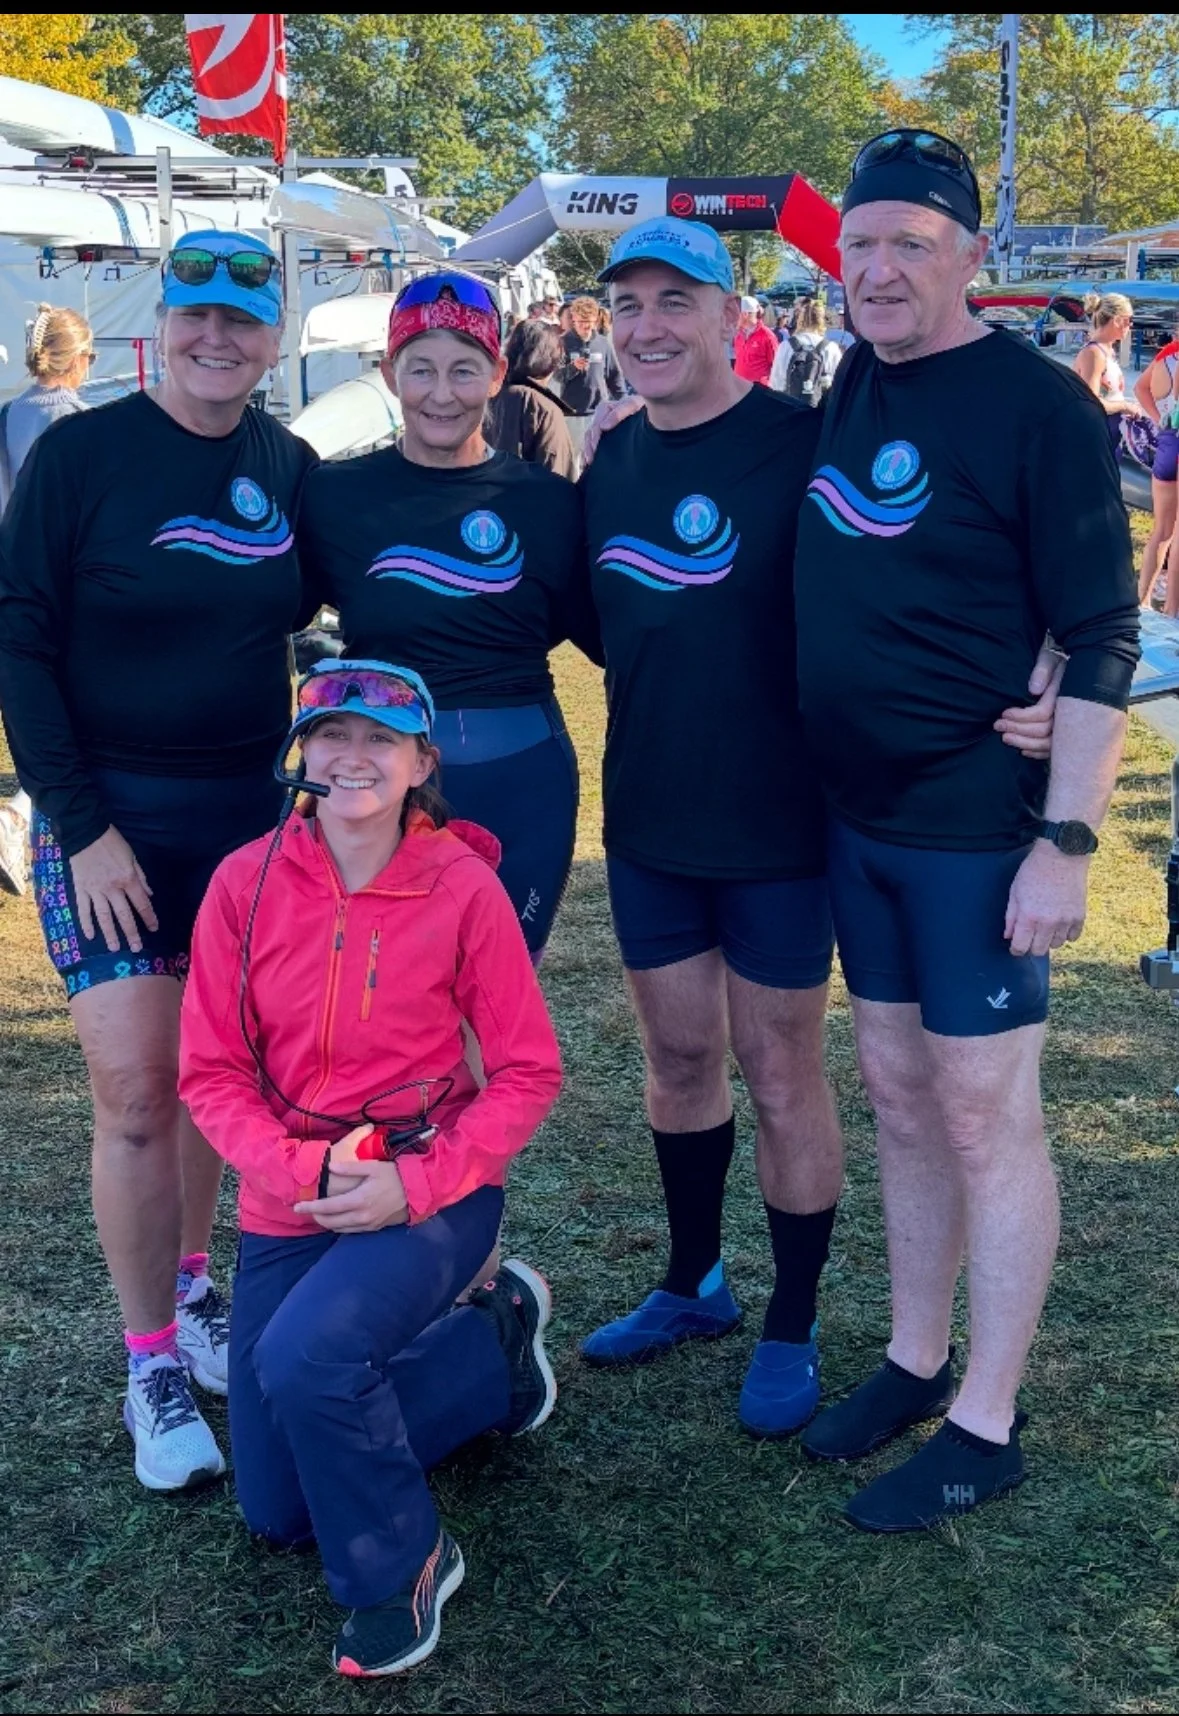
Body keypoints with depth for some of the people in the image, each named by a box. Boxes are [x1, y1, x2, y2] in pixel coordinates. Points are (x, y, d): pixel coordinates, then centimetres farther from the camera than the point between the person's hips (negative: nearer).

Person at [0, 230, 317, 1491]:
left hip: (250, 812, 4)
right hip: (110, 814, -4)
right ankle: (152, 1367, 9)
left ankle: (189, 1287, 32)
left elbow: (316, 618, 14)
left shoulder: (290, 468, 4)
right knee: (135, 1091, -5)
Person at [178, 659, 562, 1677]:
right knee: (277, 1512, 9)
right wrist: (307, 1171, -20)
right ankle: (492, 1349, 29)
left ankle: (401, 1565, -3)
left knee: (305, 1355, -34)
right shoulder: (247, 884, -8)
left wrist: (415, 1184, -20)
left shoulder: (463, 887, -13)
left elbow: (529, 1072, -9)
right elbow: (210, 1072, -5)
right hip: (288, 1203, 4)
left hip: (432, 1191, -4)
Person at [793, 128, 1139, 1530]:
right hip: (859, 817, 7)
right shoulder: (853, 387, 7)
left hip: (977, 827, -7)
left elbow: (1102, 643, -14)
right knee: (899, 1097, 15)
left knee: (986, 1115, 1)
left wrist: (1066, 840, -18)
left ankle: (984, 1427, 15)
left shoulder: (1037, 405, -13)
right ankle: (914, 1362, 31)